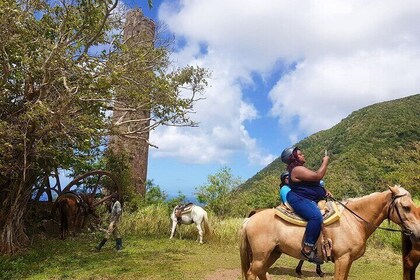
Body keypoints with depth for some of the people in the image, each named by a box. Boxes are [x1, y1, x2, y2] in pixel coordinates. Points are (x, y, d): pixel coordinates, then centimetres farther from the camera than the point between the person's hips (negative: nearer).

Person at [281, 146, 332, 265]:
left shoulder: (301, 169, 20)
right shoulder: (297, 169, -14)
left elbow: (314, 183, 28)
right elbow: (318, 176, -20)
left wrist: (324, 191, 12)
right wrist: (325, 162, -8)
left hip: (309, 200, 12)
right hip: (299, 200, -12)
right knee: (316, 216, -34)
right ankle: (308, 249, -29)